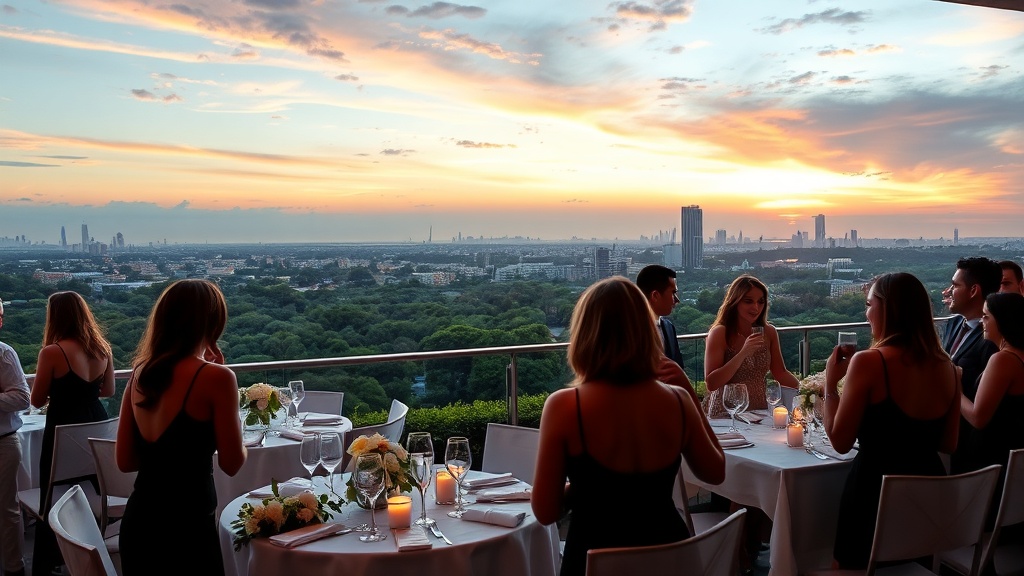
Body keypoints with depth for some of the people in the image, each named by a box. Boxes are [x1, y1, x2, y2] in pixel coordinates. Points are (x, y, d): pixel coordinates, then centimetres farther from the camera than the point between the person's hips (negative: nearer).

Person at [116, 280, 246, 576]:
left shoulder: (140, 374, 3)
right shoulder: (215, 377, -16)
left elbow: (125, 461, 9)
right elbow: (232, 463, -8)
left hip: (137, 520, 6)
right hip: (186, 528, -6)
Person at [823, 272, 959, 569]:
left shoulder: (868, 362, -19)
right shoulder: (946, 367, -1)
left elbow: (840, 442, -15)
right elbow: (948, 444, 9)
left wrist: (831, 384, -6)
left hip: (876, 490, -6)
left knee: (859, 566, 18)